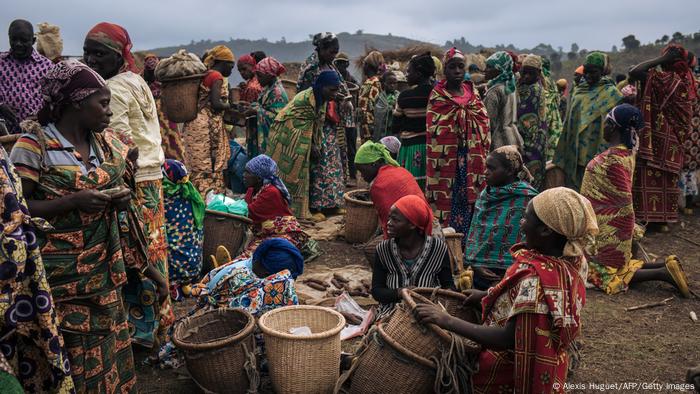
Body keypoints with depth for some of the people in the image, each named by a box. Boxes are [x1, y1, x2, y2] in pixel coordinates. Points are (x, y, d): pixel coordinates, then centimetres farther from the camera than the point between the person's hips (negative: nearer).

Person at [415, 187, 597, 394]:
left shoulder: (538, 278, -34)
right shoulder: (567, 260, -7)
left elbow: (508, 339, -32)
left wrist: (446, 320, -31)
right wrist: (488, 296, 4)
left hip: (512, 375, -8)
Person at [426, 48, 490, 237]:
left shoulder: (472, 93, 11)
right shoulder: (438, 96, -2)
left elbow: (484, 124, 14)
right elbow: (433, 133, -6)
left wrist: (484, 158, 9)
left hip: (472, 159, 4)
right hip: (448, 160, -4)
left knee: (470, 200, 7)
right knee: (447, 200, -2)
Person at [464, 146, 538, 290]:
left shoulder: (527, 198, -10)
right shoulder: (485, 194, 9)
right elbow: (473, 233, 10)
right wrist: (475, 264, -4)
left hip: (506, 275, -5)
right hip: (479, 272, 5)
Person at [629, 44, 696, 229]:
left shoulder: (662, 79, -18)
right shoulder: (686, 81, 4)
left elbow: (634, 72, -25)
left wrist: (661, 59, -16)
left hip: (658, 138, -7)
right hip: (675, 141, 7)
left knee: (651, 177, 0)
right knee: (668, 178, 14)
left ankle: (646, 217, 3)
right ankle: (665, 218, 21)